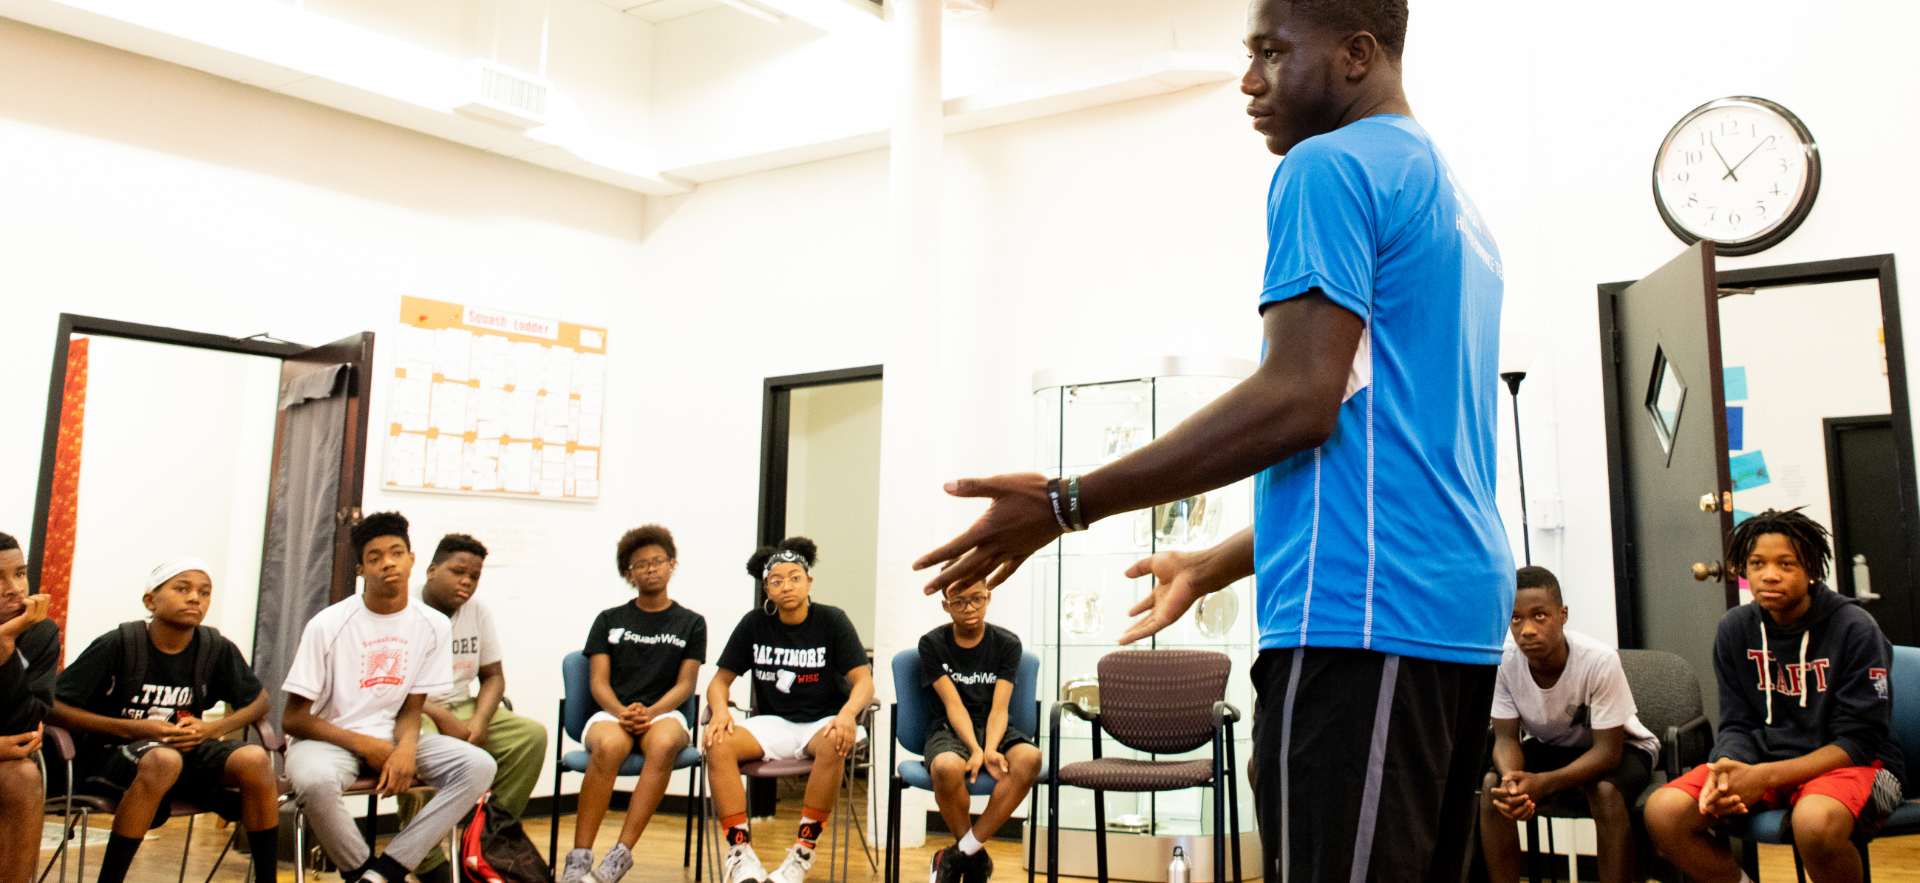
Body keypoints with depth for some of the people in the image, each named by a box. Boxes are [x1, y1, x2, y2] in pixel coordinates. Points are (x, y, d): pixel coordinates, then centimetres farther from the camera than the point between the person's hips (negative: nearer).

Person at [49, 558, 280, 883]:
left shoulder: (217, 649, 0)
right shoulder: (118, 645, -11)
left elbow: (258, 701, 13)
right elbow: (51, 707, -12)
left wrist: (213, 729, -7)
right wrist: (132, 728, -18)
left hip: (187, 749, 4)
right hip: (109, 755, -4)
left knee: (254, 759, -24)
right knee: (163, 760, -38)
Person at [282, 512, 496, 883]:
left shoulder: (434, 626, -1)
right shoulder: (327, 626, -11)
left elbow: (411, 709, 3)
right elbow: (295, 719, -8)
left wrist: (406, 747, -19)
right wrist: (365, 745, -16)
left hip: (390, 737, 4)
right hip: (329, 739, -3)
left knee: (479, 766, -19)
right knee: (314, 779, -39)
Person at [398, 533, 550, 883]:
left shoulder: (479, 612, 9)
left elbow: (493, 676, 11)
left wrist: (478, 721, -9)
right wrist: (440, 717, -21)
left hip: (462, 708, 5)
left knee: (532, 735, -18)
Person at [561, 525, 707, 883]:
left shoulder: (691, 623, 14)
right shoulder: (609, 620, 16)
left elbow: (685, 684, 5)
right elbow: (599, 682, 7)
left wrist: (649, 712, -14)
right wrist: (621, 712, -14)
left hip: (663, 712, 0)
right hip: (612, 712, 1)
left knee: (663, 744, -37)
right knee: (608, 746, -36)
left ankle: (622, 853, -36)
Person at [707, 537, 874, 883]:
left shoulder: (832, 621, -2)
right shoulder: (754, 625, 5)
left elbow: (864, 681, -9)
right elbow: (720, 680, 6)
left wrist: (847, 713, -31)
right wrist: (720, 710, -17)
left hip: (822, 722, -2)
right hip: (773, 723, 3)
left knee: (834, 742, -38)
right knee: (718, 742, -27)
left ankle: (803, 852, -25)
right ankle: (740, 851, -20)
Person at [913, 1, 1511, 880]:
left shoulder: (1332, 166, -6)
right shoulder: (1452, 197, 24)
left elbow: (1297, 402, -17)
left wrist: (1066, 504, -13)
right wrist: (1211, 567, 26)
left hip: (1363, 610, -10)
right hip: (1459, 608, 10)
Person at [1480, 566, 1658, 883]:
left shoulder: (1600, 660, -31)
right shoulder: (1505, 664, -21)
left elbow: (1607, 750, -28)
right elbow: (1506, 738, -14)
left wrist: (1545, 783, -43)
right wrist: (1512, 779, -39)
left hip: (1621, 747, -3)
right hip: (1550, 747, 3)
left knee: (1605, 792, -35)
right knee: (1492, 785, -22)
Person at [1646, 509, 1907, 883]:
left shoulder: (1855, 628, -9)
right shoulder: (1735, 628, 4)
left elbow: (1861, 740, -13)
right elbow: (1737, 725, 5)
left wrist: (1767, 776, -25)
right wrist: (1725, 773, -19)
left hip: (1850, 764, -4)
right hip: (1763, 762, 4)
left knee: (1815, 821, -40)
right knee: (1663, 812, -21)